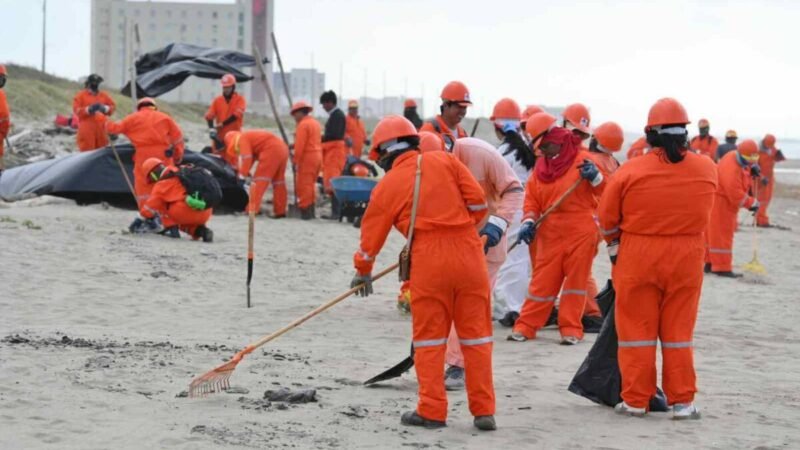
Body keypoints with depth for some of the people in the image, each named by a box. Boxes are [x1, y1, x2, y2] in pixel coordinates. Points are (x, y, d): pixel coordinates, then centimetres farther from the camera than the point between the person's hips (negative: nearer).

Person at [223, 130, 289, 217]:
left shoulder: (242, 138, 2)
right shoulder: (249, 136, 30)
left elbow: (246, 157, -10)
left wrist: (243, 175, -6)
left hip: (271, 150, -9)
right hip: (283, 148, 9)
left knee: (259, 180, -4)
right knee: (278, 181, 14)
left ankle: (252, 209, -7)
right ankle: (280, 211, 16)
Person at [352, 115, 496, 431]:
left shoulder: (387, 185, 6)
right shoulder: (445, 161, 7)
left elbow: (372, 233, 13)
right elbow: (478, 201, 3)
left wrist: (363, 271, 29)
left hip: (428, 259, -2)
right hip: (468, 253, 2)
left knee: (429, 337, 8)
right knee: (476, 334, 7)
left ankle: (432, 411, 7)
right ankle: (484, 411, 9)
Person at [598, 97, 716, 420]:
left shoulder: (630, 171, -12)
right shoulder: (707, 170, -5)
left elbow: (607, 219, -3)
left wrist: (615, 244, 16)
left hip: (637, 259, -2)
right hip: (686, 260, 2)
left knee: (638, 331, 7)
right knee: (678, 332, 11)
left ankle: (635, 400, 10)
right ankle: (682, 401, 12)